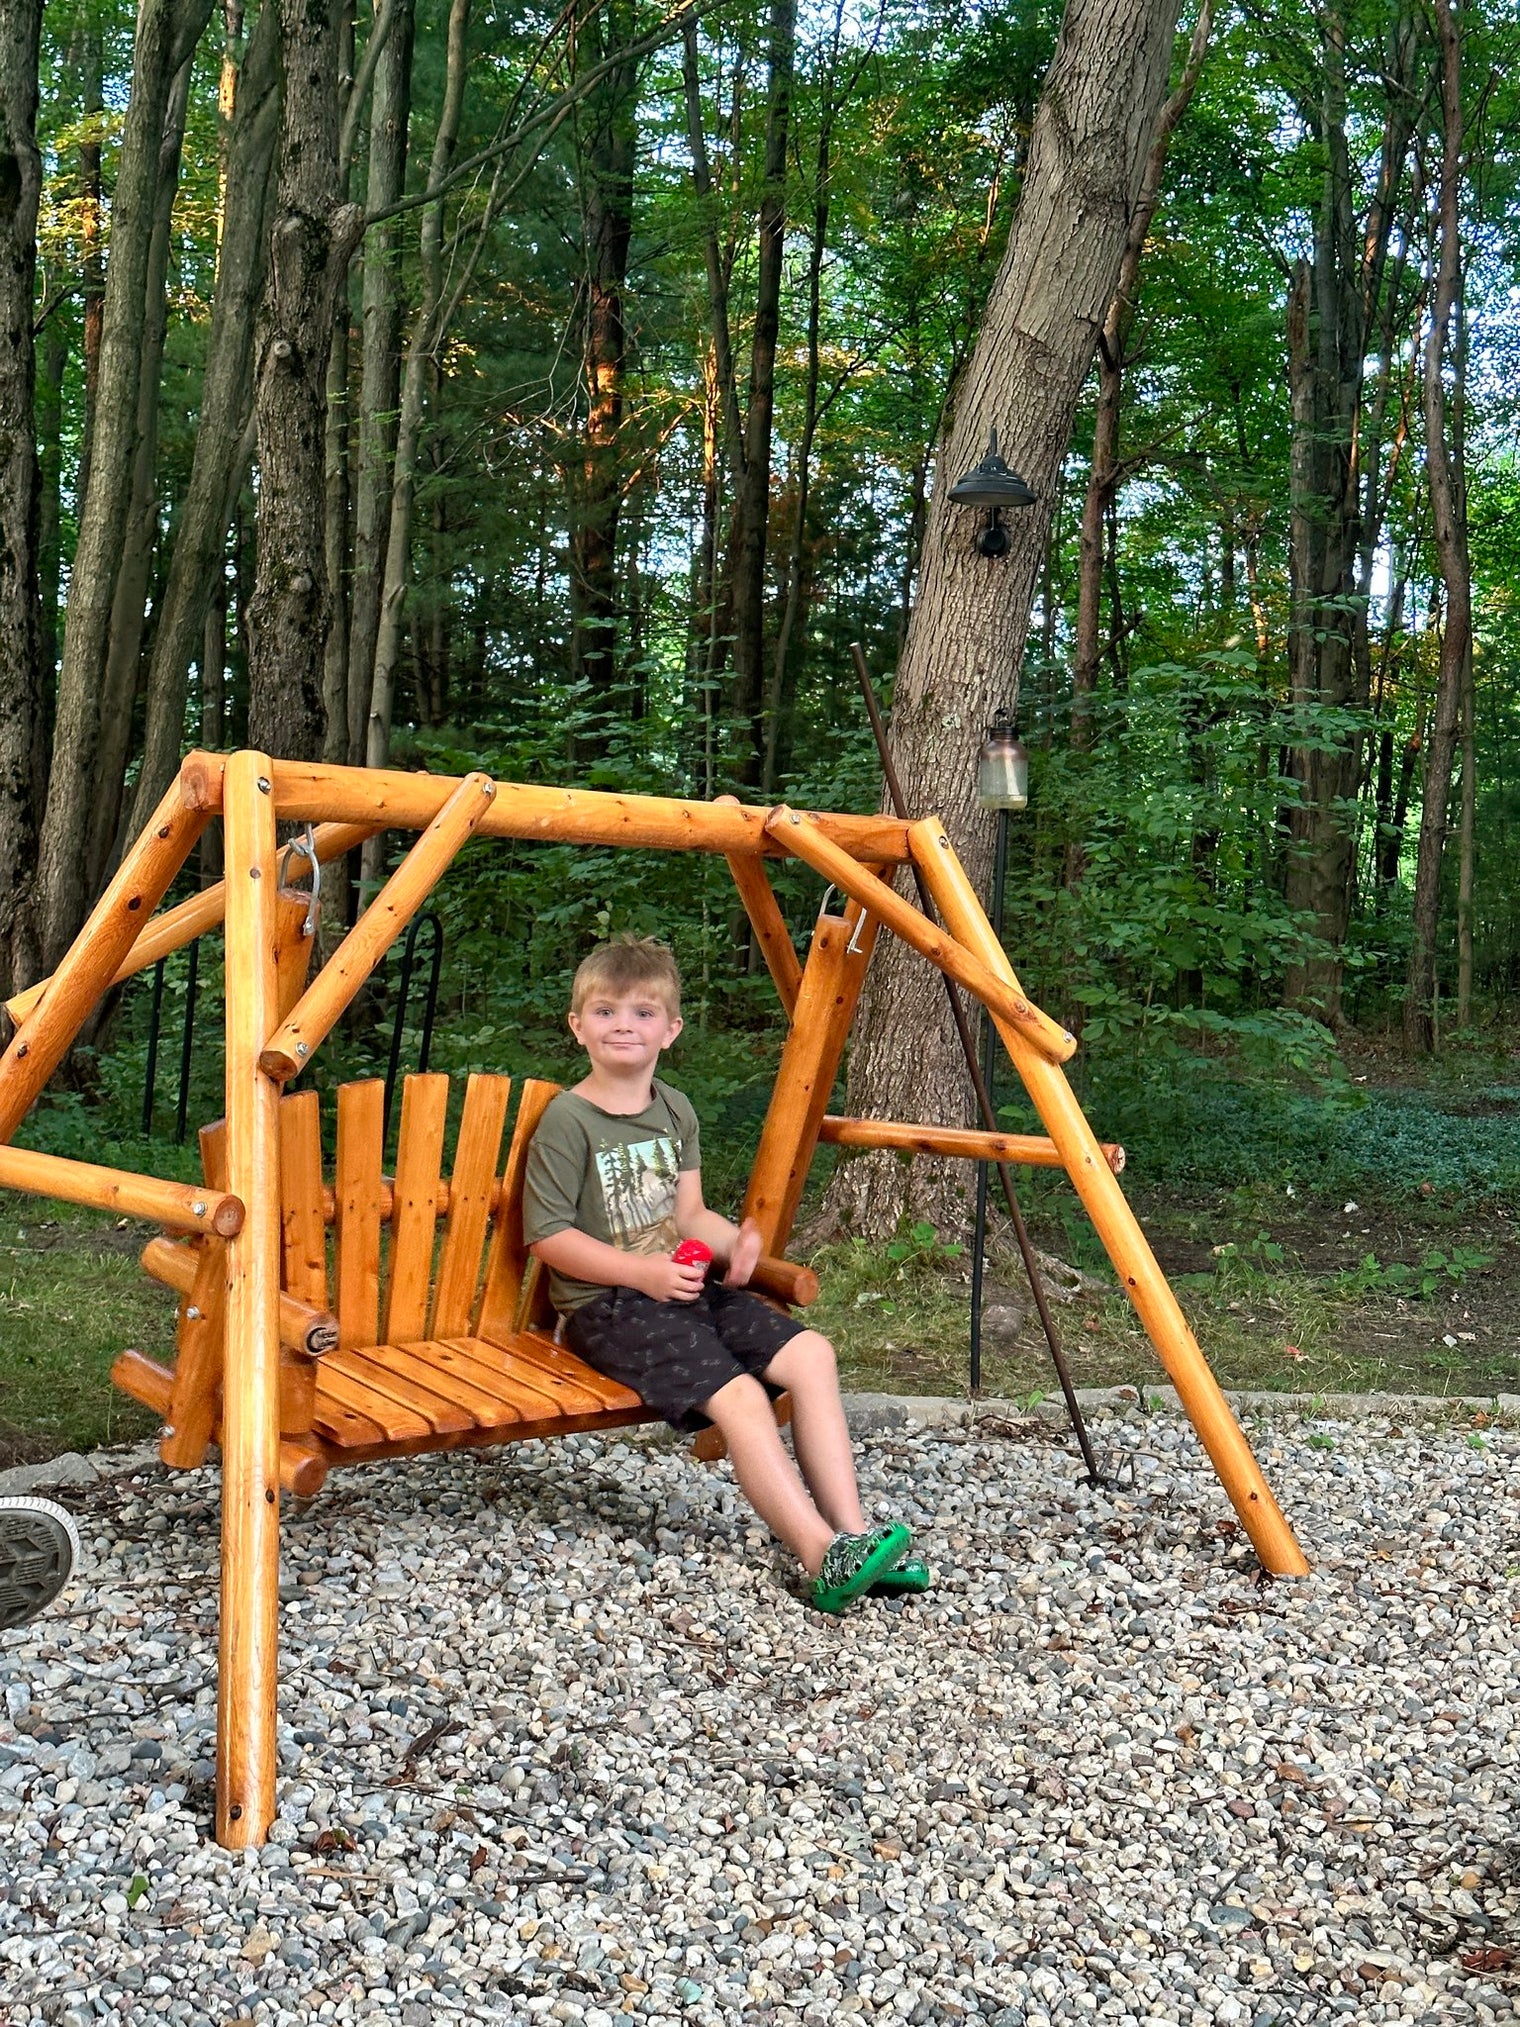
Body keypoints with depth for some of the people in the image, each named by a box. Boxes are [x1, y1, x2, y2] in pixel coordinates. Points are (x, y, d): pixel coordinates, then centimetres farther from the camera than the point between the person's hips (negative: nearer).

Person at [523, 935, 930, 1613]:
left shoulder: (676, 1111, 13)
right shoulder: (567, 1120, -10)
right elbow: (549, 1234, -12)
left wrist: (735, 1240, -5)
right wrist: (642, 1271, -18)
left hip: (687, 1286, 8)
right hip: (607, 1306, -7)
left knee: (810, 1354, -10)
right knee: (738, 1395, -26)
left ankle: (850, 1530, -11)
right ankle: (823, 1558, -27)